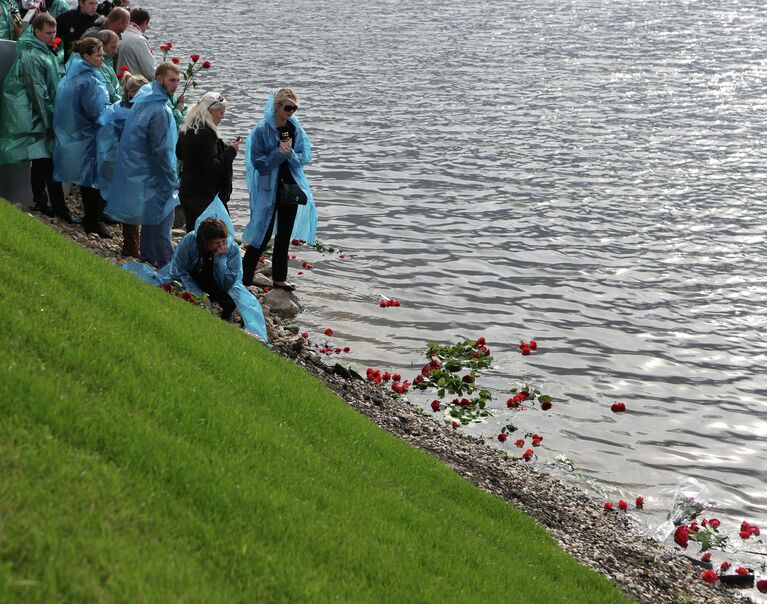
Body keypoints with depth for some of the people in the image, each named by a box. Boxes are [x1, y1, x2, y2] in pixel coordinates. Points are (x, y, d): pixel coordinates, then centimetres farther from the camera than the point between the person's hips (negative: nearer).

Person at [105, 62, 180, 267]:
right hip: (154, 176, -10)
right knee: (163, 219, -2)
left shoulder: (142, 102, 7)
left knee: (150, 218, 20)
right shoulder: (159, 111, -23)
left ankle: (148, 258, 29)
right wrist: (174, 182, -16)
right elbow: (161, 151, -23)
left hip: (136, 171, 10)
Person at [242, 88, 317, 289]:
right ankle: (244, 278, 2)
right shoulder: (262, 130, -13)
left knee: (285, 235, 13)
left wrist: (290, 153, -19)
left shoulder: (295, 128, 2)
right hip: (268, 189, -5)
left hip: (290, 187, 5)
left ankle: (279, 277, 25)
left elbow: (305, 157, 0)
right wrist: (280, 153, -21)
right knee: (263, 235, -5)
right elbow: (258, 162, -12)